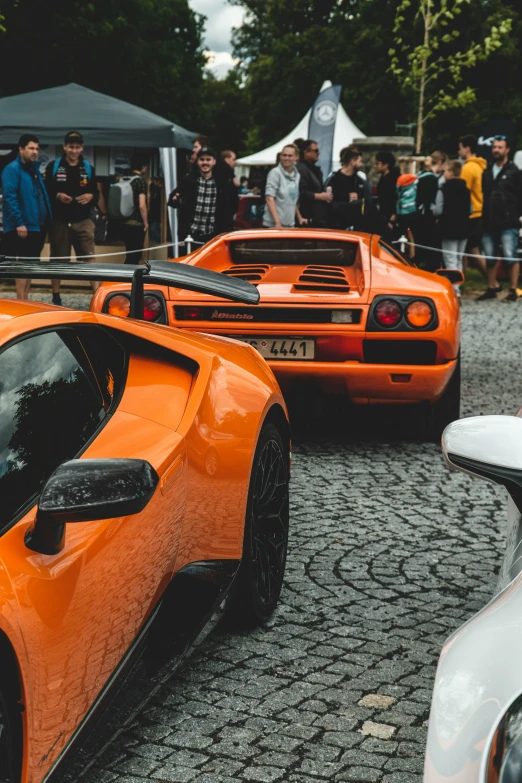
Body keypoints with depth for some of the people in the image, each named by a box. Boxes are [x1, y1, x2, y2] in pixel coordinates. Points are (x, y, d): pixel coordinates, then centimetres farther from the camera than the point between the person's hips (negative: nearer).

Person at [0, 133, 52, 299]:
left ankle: (25, 300, 17)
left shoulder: (34, 168, 17)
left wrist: (47, 221, 13)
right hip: (24, 226, -8)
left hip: (38, 225, 9)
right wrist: (19, 223, -23)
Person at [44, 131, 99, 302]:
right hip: (59, 220, -2)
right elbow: (45, 191, -1)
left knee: (90, 258, -6)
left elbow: (96, 193, 12)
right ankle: (56, 297, 16)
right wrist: (57, 196, -19)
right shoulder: (53, 166, 2)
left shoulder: (88, 168, 12)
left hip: (83, 221, 2)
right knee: (57, 260, 6)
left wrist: (90, 196, -10)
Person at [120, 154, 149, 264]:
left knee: (131, 254, 15)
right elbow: (142, 205, -18)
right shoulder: (140, 180, -11)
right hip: (136, 224, -8)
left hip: (125, 223, 8)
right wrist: (146, 222, -7)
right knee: (135, 255, -3)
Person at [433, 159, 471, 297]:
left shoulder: (443, 190, -14)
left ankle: (455, 291, -14)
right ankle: (456, 288, 20)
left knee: (450, 261, -6)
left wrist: (433, 210, 4)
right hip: (463, 229, 7)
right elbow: (470, 210, 10)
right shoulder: (466, 189, 7)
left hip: (449, 230, -7)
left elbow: (438, 210, -16)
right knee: (458, 260, 16)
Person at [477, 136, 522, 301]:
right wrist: (482, 217, 11)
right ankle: (491, 289, 18)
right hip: (489, 223, 6)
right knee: (490, 257, 9)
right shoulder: (487, 172, 17)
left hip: (508, 223, -6)